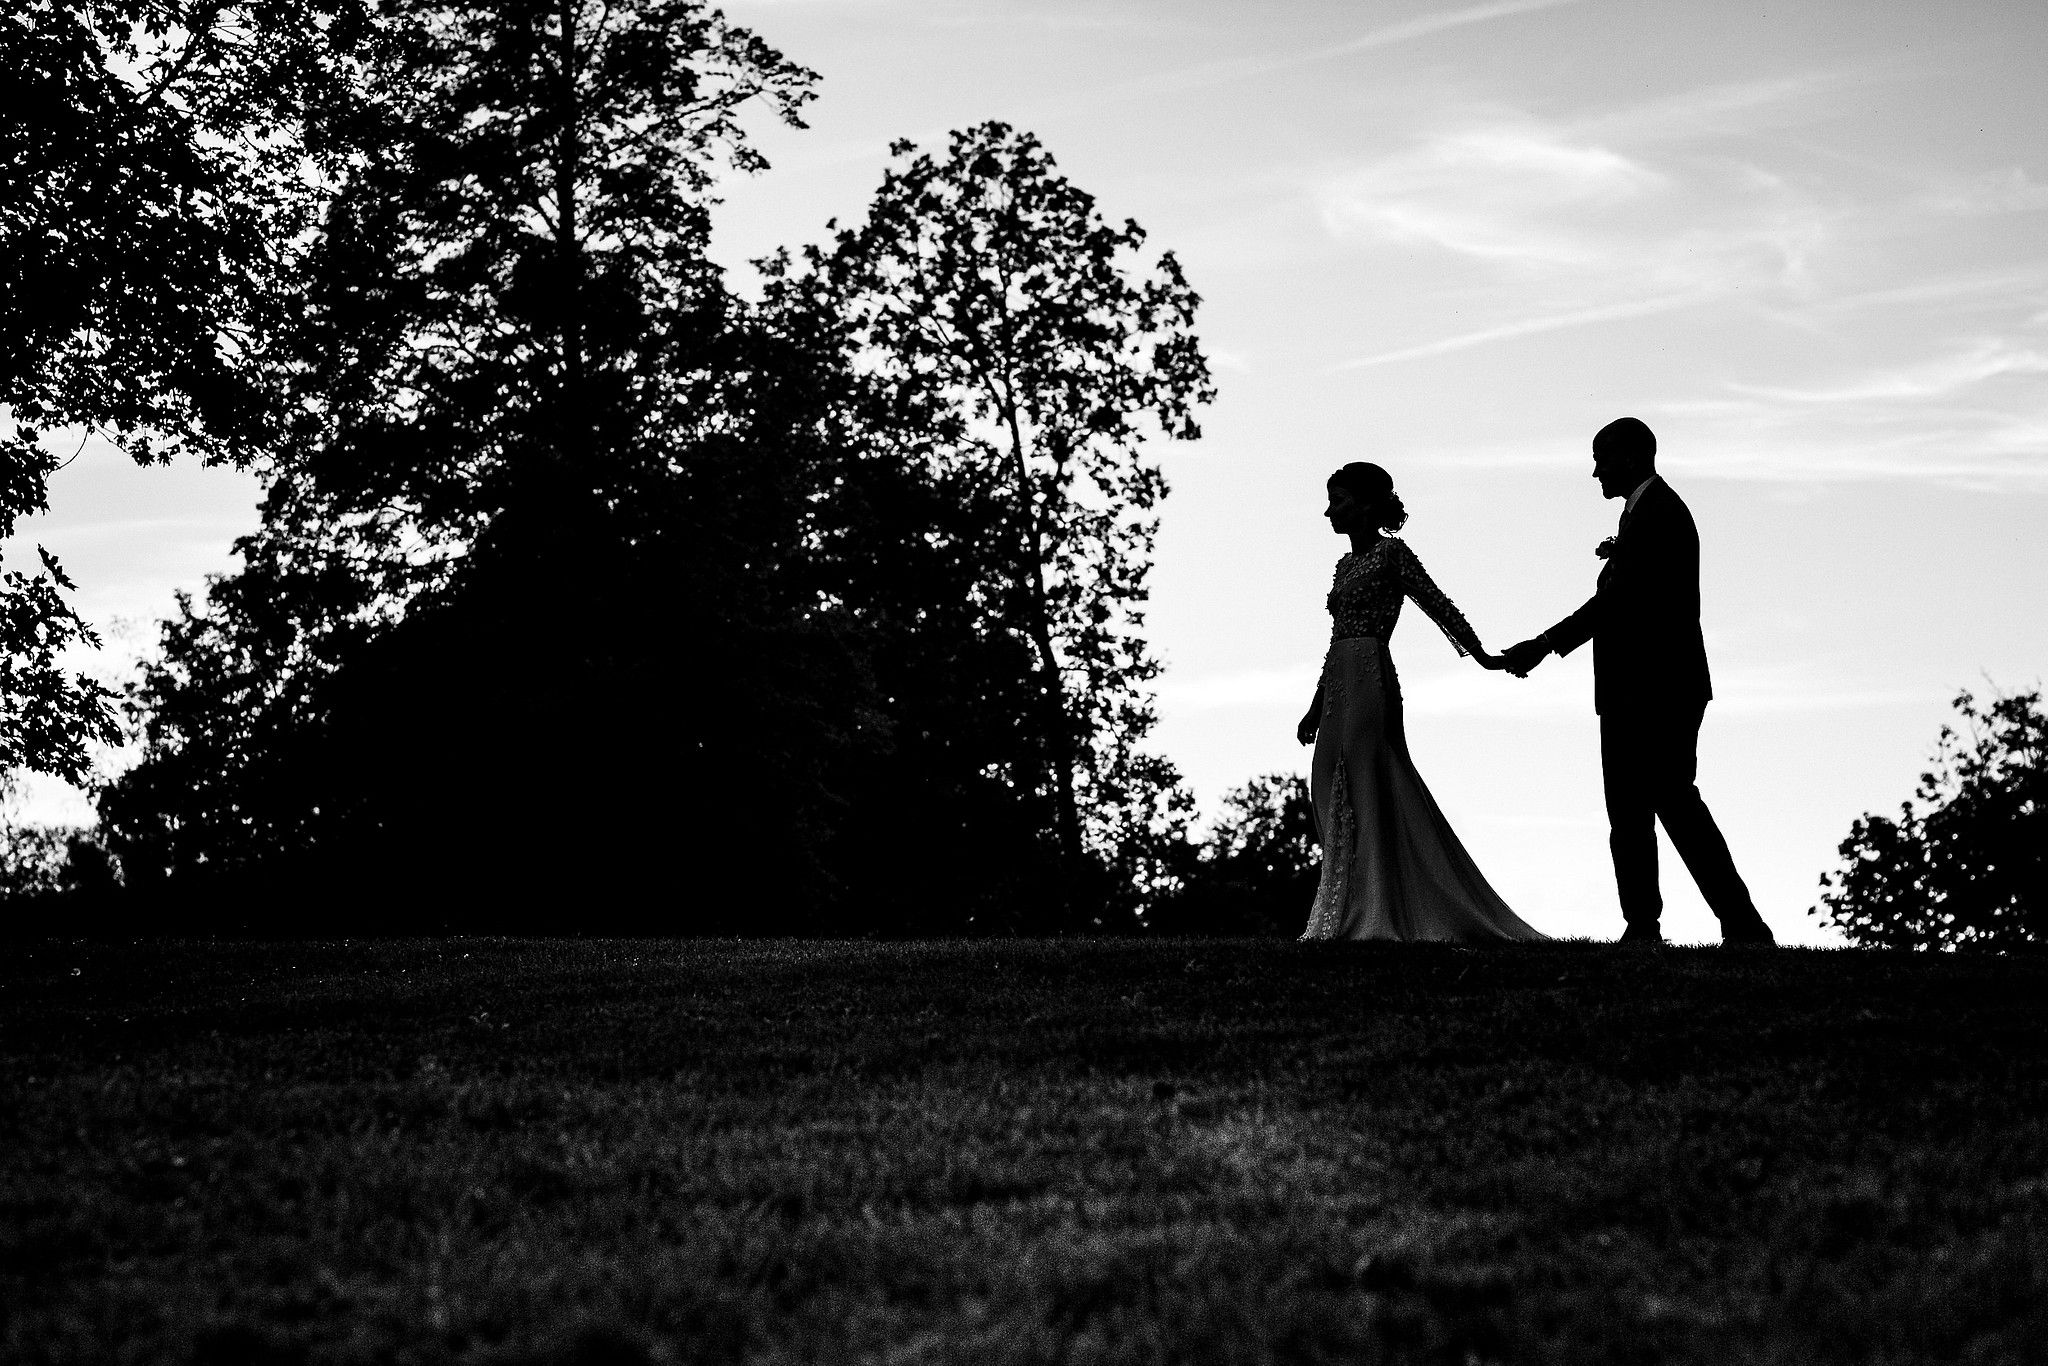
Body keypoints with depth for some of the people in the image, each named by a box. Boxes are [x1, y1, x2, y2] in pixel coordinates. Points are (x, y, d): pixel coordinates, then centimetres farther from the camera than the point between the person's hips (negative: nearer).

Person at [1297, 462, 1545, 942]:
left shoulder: (1391, 553, -4)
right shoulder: (1347, 564, 19)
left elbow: (1437, 605, -6)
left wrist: (1481, 655, -10)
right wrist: (1315, 709, 23)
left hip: (1370, 682, -8)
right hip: (1339, 688, 8)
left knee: (1368, 794, -9)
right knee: (1335, 797, 6)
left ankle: (1377, 920, -8)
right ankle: (1350, 919, 10)